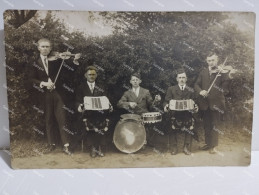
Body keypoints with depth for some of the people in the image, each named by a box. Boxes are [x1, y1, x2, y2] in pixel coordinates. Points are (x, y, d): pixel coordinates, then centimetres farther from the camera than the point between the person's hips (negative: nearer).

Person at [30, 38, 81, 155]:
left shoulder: (56, 60, 5)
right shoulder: (34, 63, 7)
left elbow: (68, 71, -1)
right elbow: (32, 79, 2)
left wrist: (75, 61, -14)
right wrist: (44, 83, -14)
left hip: (59, 93, -1)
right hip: (45, 95, 1)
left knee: (62, 119, -4)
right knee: (49, 120, 11)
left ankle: (66, 145, 2)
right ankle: (52, 144, 25)